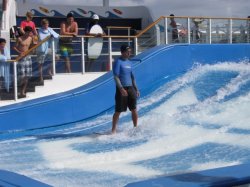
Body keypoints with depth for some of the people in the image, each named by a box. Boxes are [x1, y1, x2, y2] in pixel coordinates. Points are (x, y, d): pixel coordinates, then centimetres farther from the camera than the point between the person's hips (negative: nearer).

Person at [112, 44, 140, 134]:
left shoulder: (129, 63, 14)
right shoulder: (118, 62, -8)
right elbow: (116, 76, -16)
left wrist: (136, 89, 15)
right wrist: (121, 88, -26)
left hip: (130, 88, 6)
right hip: (121, 89, -6)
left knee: (134, 110, 5)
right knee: (118, 111, -3)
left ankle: (135, 128, 15)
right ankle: (113, 129, 5)